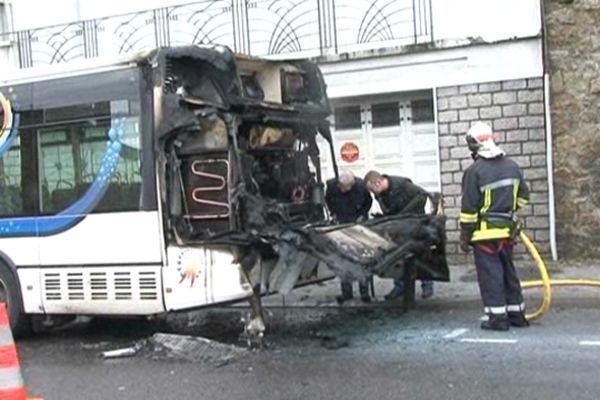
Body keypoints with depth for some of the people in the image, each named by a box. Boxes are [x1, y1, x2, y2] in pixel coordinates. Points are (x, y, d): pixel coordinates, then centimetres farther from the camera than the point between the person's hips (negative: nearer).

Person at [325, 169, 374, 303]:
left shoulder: (360, 186, -23)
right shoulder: (331, 185, -19)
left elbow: (368, 201, -2)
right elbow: (327, 200, 4)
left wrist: (362, 215, -9)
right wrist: (334, 214, -2)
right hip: (341, 224, 2)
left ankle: (364, 291, 7)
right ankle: (346, 291, 10)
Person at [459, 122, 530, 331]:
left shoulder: (474, 171, -14)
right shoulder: (512, 166, 6)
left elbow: (468, 208, -13)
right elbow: (523, 196, 15)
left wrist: (464, 237, -5)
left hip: (484, 233, -6)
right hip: (506, 231, 6)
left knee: (490, 274, -1)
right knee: (508, 271, 15)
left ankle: (498, 317, 0)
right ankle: (517, 314, 22)